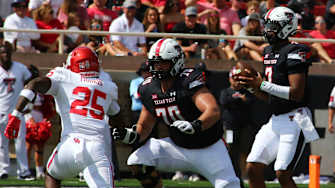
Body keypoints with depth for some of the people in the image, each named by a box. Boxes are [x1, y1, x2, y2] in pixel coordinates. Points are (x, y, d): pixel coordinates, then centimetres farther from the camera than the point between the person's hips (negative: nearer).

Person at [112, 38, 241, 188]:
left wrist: (195, 126, -55)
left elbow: (214, 112, -36)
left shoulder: (189, 81, -23)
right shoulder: (149, 89, -4)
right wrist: (132, 136, -15)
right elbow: (144, 126, 8)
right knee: (137, 161, -13)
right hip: (179, 146, 5)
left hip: (208, 149, -5)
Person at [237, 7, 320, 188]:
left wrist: (262, 85, -18)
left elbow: (297, 93, -21)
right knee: (253, 169, 3)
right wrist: (251, 87, 2)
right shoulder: (269, 52, 14)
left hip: (295, 118, -9)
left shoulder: (294, 53, -13)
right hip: (275, 120, 9)